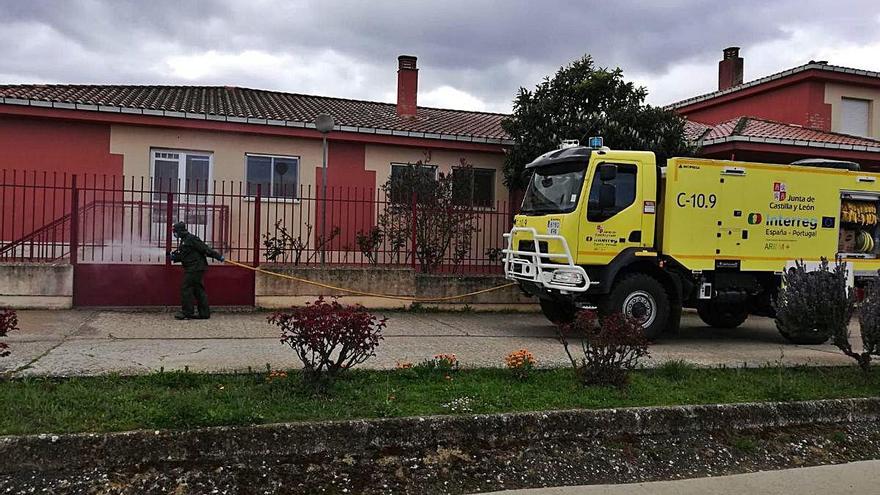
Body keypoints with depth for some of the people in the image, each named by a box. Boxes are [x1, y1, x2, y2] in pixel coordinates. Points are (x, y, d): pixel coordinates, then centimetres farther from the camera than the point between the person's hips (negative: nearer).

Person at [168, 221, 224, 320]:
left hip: (195, 268, -10)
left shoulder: (191, 239, -12)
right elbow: (183, 256, 25)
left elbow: (205, 248, -16)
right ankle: (204, 313, 12)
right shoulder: (183, 241, 19)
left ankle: (187, 313, -3)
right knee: (198, 290, 10)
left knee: (186, 288, -8)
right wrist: (174, 256, 7)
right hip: (192, 268, 10)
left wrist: (218, 256, -18)